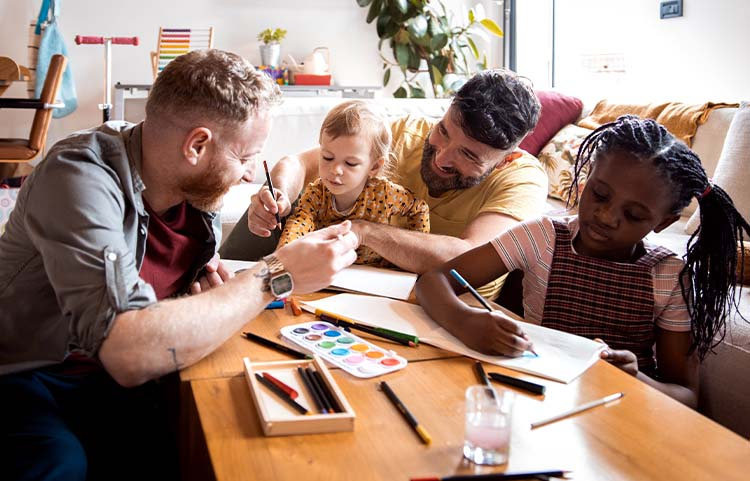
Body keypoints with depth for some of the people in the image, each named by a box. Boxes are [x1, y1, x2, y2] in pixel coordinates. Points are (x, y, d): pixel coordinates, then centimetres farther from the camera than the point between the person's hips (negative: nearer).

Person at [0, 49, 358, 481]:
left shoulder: (198, 187, -6)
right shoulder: (81, 175, -26)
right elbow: (128, 354, -38)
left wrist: (206, 279, -8)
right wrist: (275, 276, -31)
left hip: (114, 381, 6)